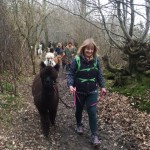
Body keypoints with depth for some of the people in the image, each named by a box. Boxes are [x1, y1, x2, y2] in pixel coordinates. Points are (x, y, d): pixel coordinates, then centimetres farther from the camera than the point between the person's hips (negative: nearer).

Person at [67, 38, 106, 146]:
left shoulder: (96, 60, -4)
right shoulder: (77, 60, -15)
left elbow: (99, 74, 5)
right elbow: (71, 74, -12)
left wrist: (102, 86, -2)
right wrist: (71, 85, -29)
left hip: (92, 91, 1)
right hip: (80, 91, -1)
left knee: (92, 112, -2)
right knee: (79, 109, 19)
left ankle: (94, 135, 5)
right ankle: (79, 125, 46)